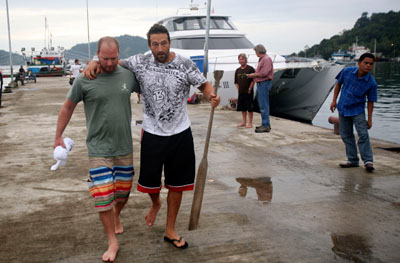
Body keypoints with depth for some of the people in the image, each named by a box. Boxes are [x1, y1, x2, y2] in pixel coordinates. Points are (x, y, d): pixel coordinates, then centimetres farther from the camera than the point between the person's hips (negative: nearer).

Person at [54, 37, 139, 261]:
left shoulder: (129, 75, -1)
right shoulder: (84, 80, -9)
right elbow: (68, 108, 3)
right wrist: (58, 136, 8)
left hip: (125, 148, 3)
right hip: (99, 149, -3)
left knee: (123, 193, 16)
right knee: (103, 197, -3)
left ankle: (117, 216, 48)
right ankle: (113, 242, 13)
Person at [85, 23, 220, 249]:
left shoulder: (185, 65, -7)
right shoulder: (140, 63, -5)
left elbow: (204, 84, 0)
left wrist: (212, 95, -23)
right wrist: (95, 62, -12)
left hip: (180, 133, 0)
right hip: (152, 134, 0)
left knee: (176, 184, 10)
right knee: (150, 181, 10)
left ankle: (170, 231, 27)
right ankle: (156, 203, 48)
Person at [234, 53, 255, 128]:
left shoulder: (250, 69, -5)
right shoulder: (237, 70, 11)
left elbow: (253, 80, -8)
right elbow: (236, 82, 17)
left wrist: (249, 89, -10)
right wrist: (238, 89, 8)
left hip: (248, 92, -6)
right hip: (240, 92, 6)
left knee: (249, 108, -2)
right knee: (242, 108, 11)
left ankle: (250, 123, 4)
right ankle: (243, 122, 21)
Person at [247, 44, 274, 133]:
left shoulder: (267, 59, -13)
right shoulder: (262, 59, 19)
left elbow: (264, 73, -21)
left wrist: (254, 75, -10)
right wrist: (253, 75, 9)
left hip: (264, 83, -10)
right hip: (261, 84, 11)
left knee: (263, 105, -11)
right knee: (262, 105, 14)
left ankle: (266, 126, -9)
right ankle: (265, 124, 20)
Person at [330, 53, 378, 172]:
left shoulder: (371, 83, -15)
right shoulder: (347, 71, -11)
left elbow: (370, 102, -8)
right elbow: (339, 84, 5)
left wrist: (369, 119, -8)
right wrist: (334, 100, 1)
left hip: (358, 110, -3)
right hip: (343, 108, 3)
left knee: (363, 134, -12)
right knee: (346, 135, 9)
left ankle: (368, 160, -3)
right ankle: (353, 160, 21)